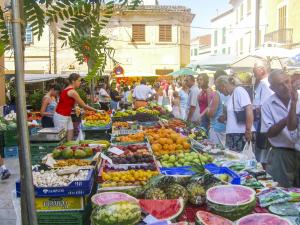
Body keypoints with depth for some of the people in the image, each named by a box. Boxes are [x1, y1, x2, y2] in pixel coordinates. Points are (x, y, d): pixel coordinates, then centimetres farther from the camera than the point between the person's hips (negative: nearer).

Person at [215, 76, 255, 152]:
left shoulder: (239, 90, -8)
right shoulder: (231, 95, 18)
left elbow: (249, 110, -17)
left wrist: (248, 130, -20)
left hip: (242, 134, -8)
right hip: (233, 134, 8)